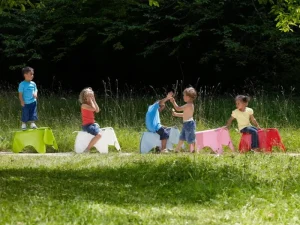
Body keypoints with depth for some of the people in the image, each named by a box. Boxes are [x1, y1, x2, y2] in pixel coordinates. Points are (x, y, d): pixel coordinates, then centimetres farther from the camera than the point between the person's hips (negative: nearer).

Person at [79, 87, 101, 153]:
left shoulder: (91, 104, 13)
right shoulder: (84, 105, -13)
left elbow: (97, 110, 3)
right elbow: (93, 109, -25)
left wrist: (94, 100, 1)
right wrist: (90, 100, -15)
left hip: (92, 124, 9)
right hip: (86, 125, -9)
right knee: (98, 135, -27)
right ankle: (87, 149, -22)